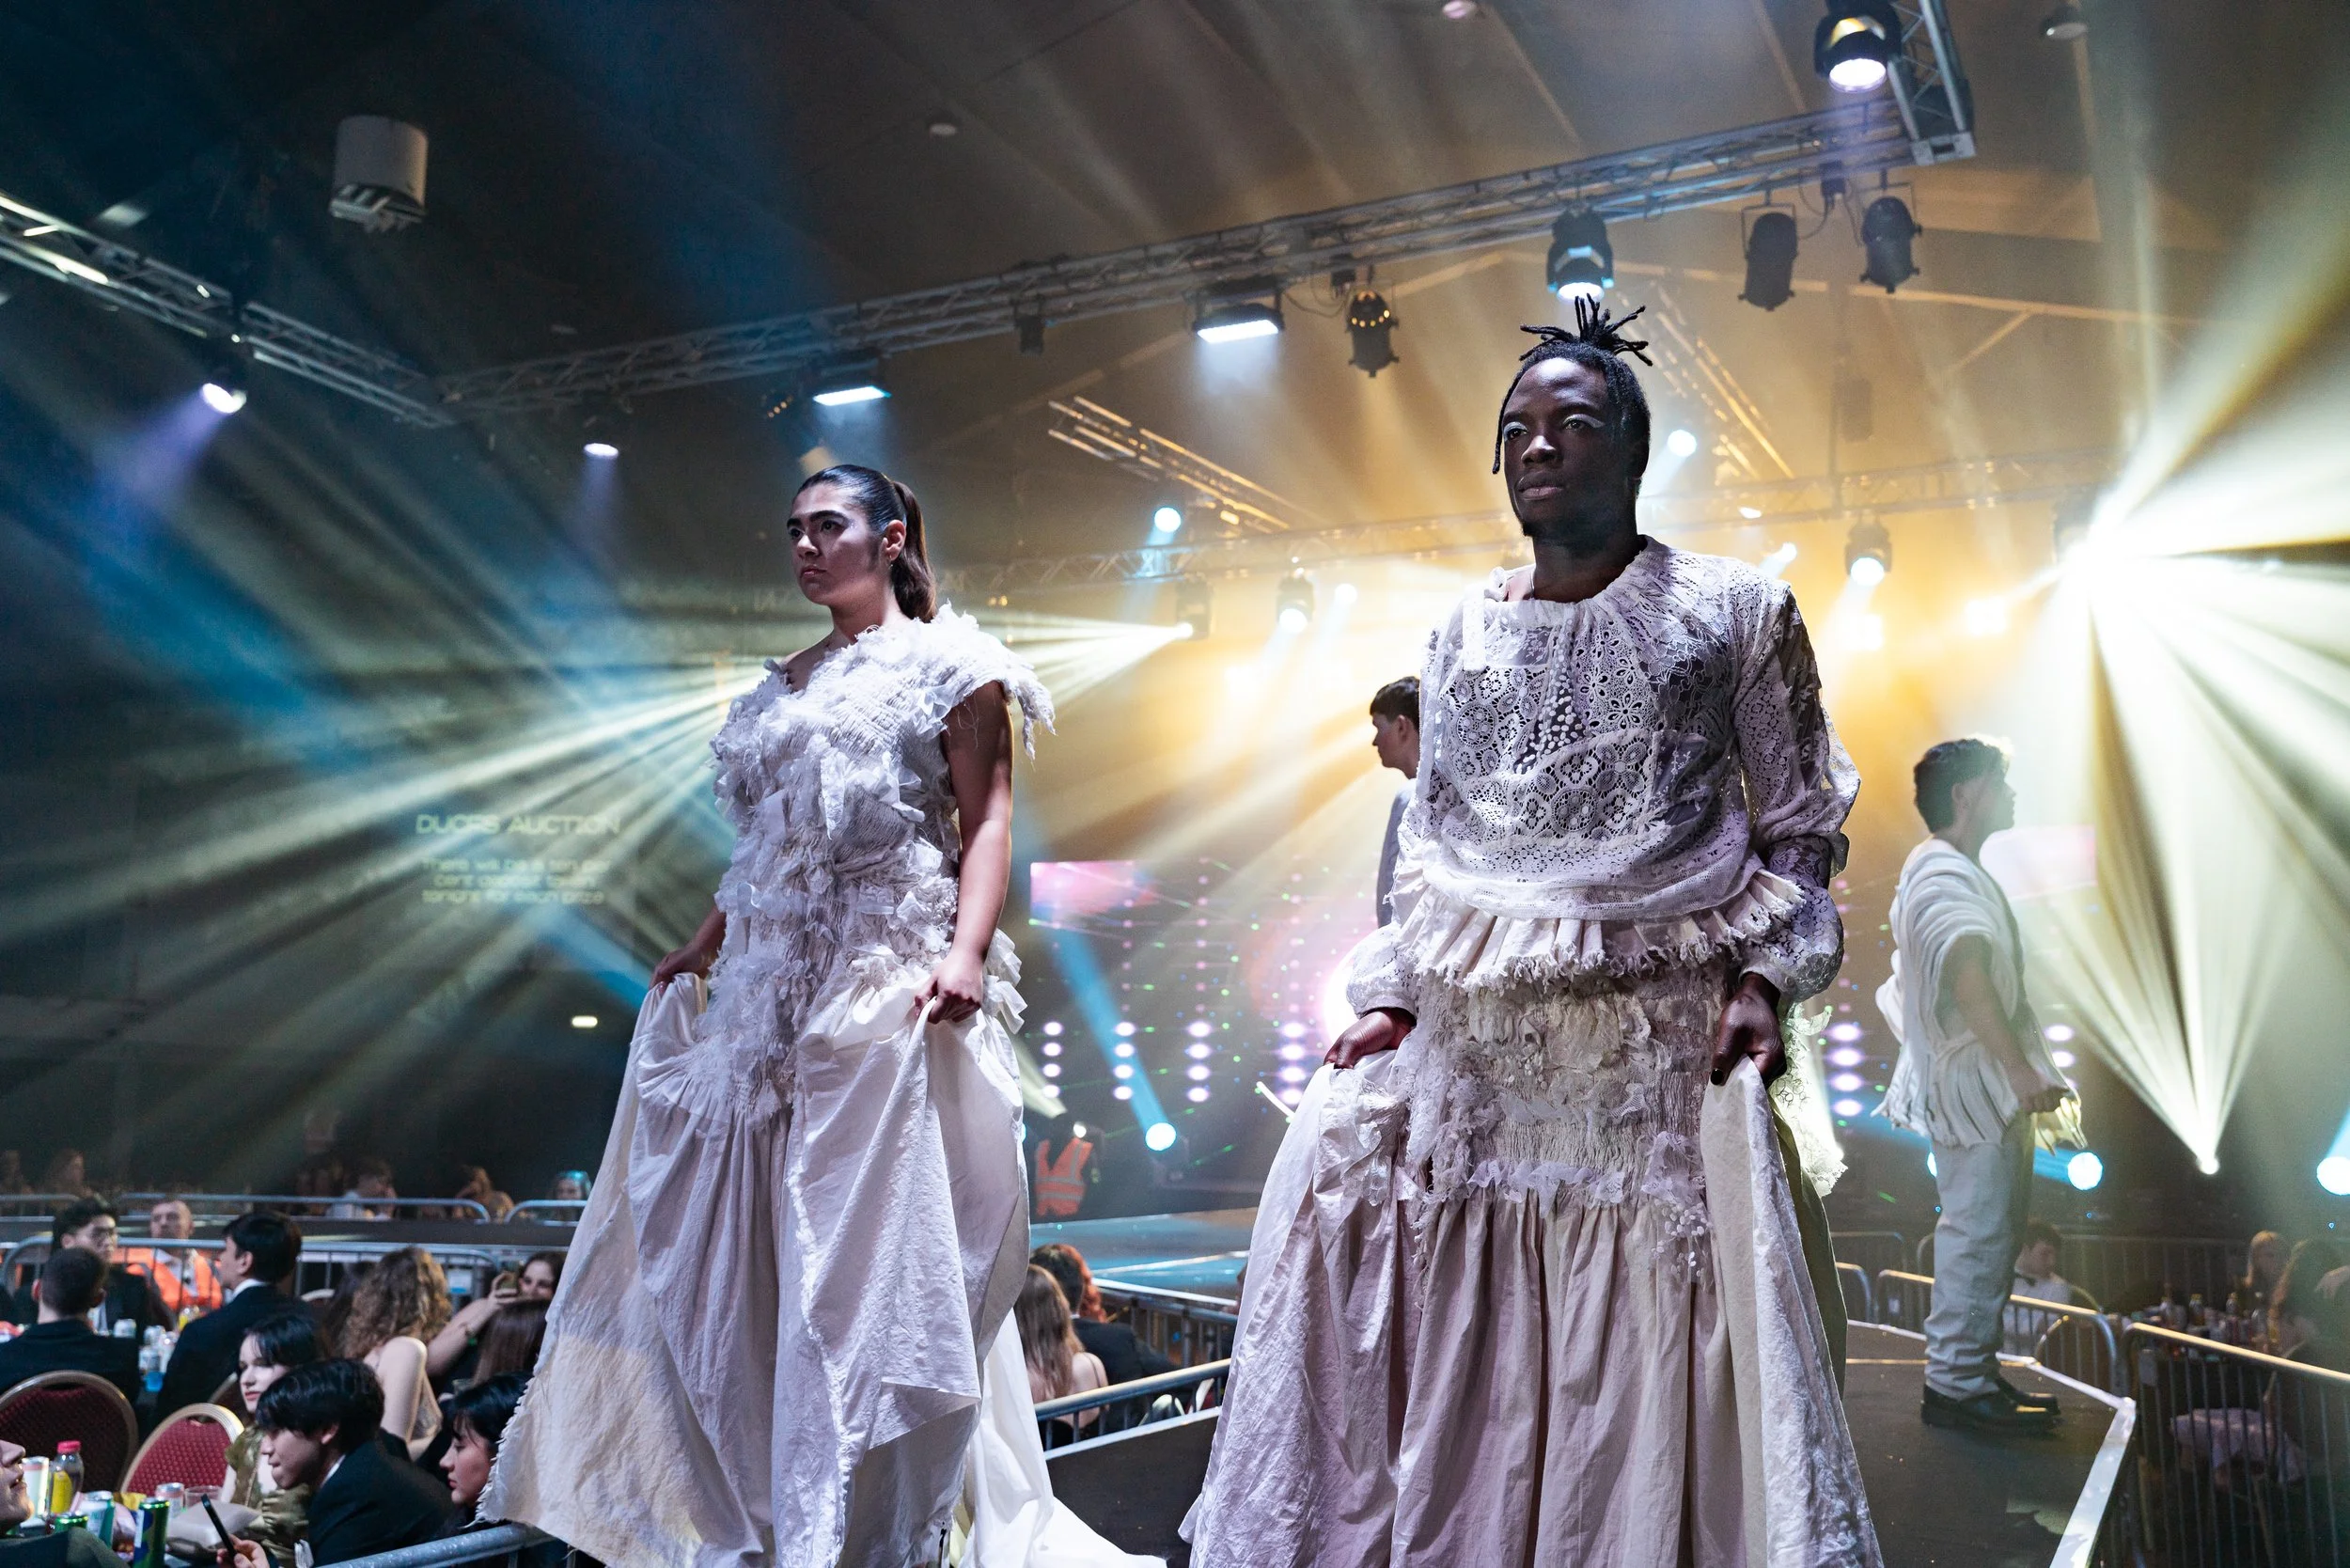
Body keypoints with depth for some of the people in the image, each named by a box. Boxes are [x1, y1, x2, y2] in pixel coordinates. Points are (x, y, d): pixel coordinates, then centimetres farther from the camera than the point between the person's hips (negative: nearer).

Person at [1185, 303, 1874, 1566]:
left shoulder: (1736, 610, 2)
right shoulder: (1463, 632, 12)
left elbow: (1799, 822, 4)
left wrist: (1763, 977, -8)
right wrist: (1395, 992, 6)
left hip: (1663, 1038, -3)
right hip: (1474, 1033, 4)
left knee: (1659, 1344, -4)